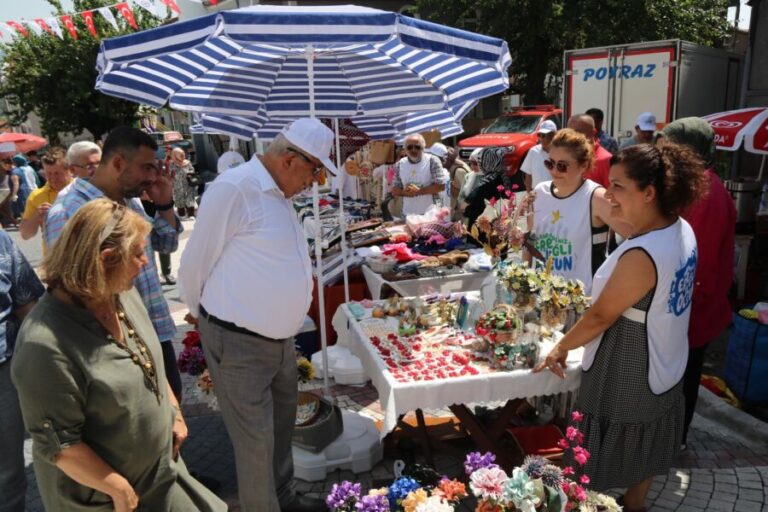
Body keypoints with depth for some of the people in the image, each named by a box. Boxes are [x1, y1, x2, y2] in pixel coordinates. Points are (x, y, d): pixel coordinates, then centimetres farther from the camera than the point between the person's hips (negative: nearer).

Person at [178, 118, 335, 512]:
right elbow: (195, 263, -12)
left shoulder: (279, 194, 9)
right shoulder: (234, 188, -20)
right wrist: (200, 311, 2)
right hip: (239, 343, -9)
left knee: (281, 427, 22)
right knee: (256, 440, 3)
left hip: (280, 337, 9)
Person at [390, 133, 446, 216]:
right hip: (408, 214, 4)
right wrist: (404, 192, -12)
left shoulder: (432, 161, -4)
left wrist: (419, 191, -15)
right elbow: (394, 191, 10)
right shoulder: (400, 164, 9)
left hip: (430, 214, -3)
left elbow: (441, 186, -9)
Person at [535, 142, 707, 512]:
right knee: (642, 454, 27)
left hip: (626, 378, -9)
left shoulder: (641, 256, -34)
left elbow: (600, 317, -22)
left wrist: (560, 348, -8)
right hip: (661, 370, 9)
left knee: (605, 464, 14)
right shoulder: (683, 231, -5)